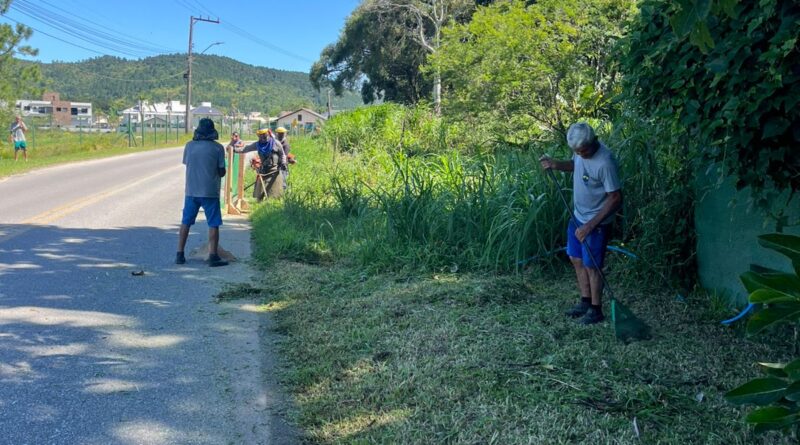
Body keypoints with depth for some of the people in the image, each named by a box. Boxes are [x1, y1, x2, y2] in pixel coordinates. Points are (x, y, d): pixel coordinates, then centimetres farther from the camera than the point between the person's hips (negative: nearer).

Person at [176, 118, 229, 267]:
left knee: (185, 222, 12)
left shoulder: (189, 145, 1)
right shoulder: (217, 148, -7)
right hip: (210, 192, -3)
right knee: (213, 224, 2)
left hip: (191, 191, 3)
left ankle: (180, 254, 14)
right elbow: (222, 172, -4)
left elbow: (186, 164, 10)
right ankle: (213, 256, -2)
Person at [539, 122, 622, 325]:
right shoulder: (581, 150, -7)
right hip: (578, 216, 8)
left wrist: (590, 225, -26)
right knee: (576, 259, 18)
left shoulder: (605, 162, -30)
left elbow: (615, 198, -26)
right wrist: (557, 165, -5)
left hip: (597, 223, -8)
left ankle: (596, 310, 21)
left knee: (591, 266, 3)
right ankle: (585, 302, 34)